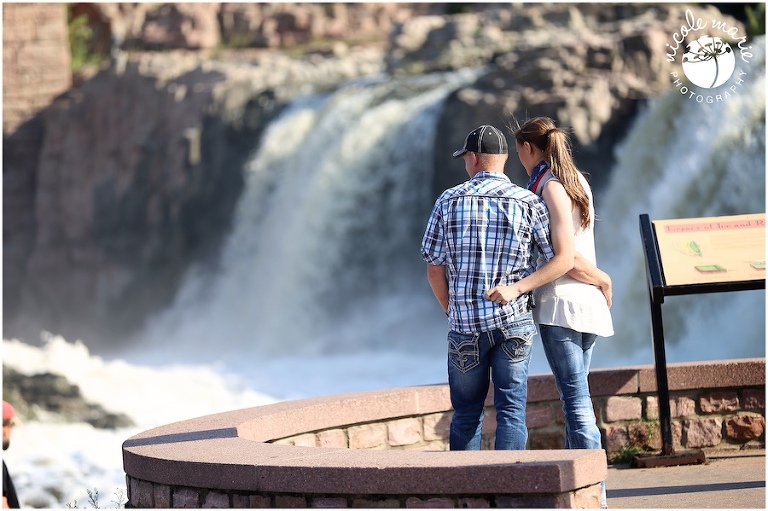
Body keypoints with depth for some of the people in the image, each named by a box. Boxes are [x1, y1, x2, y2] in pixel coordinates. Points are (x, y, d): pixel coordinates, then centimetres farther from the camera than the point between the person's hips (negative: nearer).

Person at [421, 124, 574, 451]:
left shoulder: (449, 201, 2)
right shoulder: (528, 202, 2)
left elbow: (434, 269, 4)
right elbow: (564, 259, -5)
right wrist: (516, 289, -9)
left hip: (465, 326, 1)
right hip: (514, 322, 0)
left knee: (466, 415, 11)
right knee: (511, 410, 2)